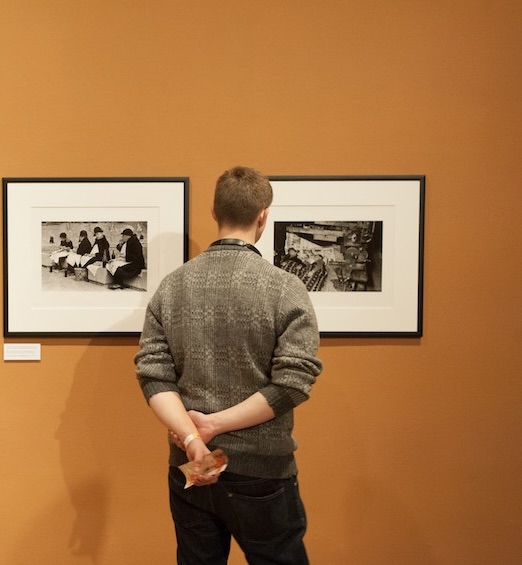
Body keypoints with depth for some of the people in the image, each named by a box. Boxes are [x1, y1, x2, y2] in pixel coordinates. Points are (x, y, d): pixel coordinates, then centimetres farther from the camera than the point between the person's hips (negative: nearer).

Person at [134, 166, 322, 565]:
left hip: (189, 468, 4)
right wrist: (214, 424, -13)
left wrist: (191, 438, -15)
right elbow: (293, 384, -17)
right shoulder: (286, 288, -12)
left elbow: (153, 375, -7)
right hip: (262, 472, -3)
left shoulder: (172, 285, -2)